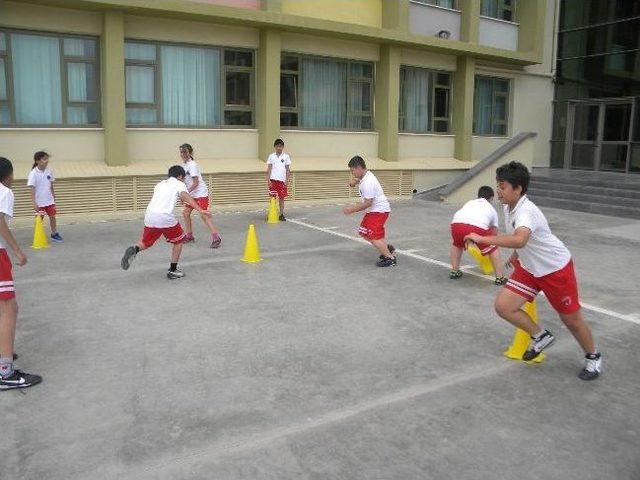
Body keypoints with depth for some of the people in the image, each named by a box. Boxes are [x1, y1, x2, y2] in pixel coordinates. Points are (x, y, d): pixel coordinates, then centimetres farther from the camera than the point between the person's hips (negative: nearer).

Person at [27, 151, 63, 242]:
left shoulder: (49, 171, -1)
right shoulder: (33, 173, -15)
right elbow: (32, 188, -17)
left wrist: (53, 196, 17)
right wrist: (34, 203, -21)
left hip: (49, 200, 4)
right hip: (39, 201, -4)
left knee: (52, 216, 9)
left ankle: (54, 234, 22)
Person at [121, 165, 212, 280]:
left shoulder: (160, 184, 28)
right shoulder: (179, 184, 11)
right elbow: (186, 196, -10)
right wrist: (200, 210, -23)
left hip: (149, 216, 5)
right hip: (165, 217, -5)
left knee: (145, 243, 23)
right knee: (179, 241, 17)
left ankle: (134, 249, -11)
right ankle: (172, 271, 16)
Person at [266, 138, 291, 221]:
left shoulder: (286, 157, 5)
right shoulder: (271, 156, 6)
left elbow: (288, 170, 5)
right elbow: (269, 169, 6)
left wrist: (286, 180, -2)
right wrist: (268, 180, -3)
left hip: (282, 180, 0)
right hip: (273, 180, 0)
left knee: (281, 198, 4)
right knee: (272, 197, 0)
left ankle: (281, 214, 10)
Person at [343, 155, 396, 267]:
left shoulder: (368, 183, -25)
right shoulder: (365, 176, 5)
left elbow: (368, 203, -25)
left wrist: (352, 209, -19)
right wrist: (354, 182, 3)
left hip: (379, 211, -11)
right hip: (373, 210, 11)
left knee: (373, 237, -13)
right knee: (363, 232, 15)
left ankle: (390, 258, -4)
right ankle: (387, 249, 21)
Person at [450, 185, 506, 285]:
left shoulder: (469, 202, 39)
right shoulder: (492, 209, 35)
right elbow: (494, 231, 42)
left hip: (457, 223, 2)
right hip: (478, 226, -2)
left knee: (456, 244, 35)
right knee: (493, 249, 23)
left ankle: (454, 271, 33)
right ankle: (500, 278, 20)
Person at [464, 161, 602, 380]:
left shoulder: (526, 211, -32)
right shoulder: (508, 207, -4)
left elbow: (519, 239, -53)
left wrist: (482, 239, -51)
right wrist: (517, 254, 25)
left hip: (556, 268, -7)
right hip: (528, 268, 8)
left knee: (571, 319, 7)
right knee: (503, 306, -8)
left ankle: (593, 357, 35)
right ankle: (540, 336, 16)